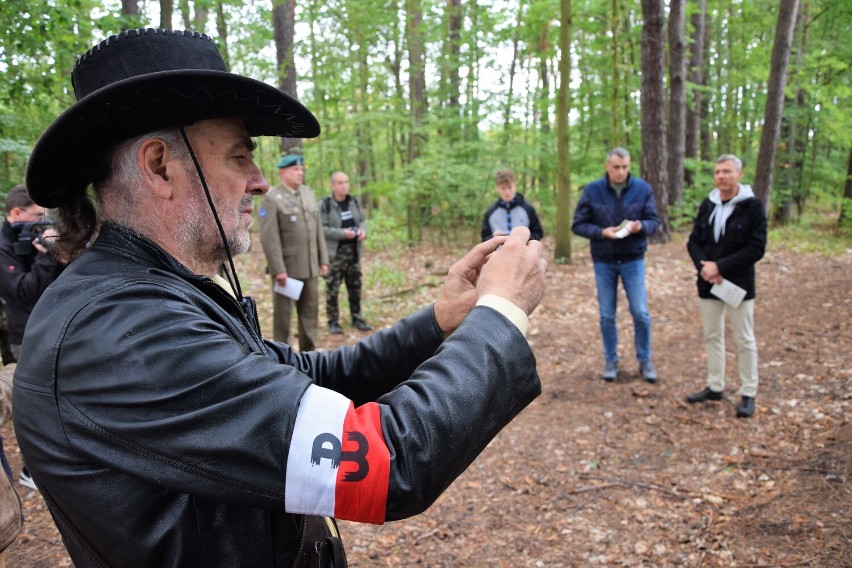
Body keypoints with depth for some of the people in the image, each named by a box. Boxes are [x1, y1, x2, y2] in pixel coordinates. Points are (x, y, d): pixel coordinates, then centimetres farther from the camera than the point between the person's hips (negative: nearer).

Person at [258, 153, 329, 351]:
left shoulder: (309, 194, 11)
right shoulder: (271, 198, -8)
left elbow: (318, 230, 13)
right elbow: (269, 237, -14)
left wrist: (323, 260, 9)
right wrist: (278, 269, -18)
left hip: (310, 267, 6)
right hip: (286, 268, -6)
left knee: (310, 312, 10)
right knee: (283, 313, 4)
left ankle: (309, 352, 21)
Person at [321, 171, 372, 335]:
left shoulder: (354, 201, 8)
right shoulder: (326, 204, -9)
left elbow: (362, 220, 16)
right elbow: (322, 229, -13)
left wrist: (362, 230, -7)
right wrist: (343, 233, -20)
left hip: (354, 251, 5)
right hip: (335, 253, -5)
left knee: (355, 287, 11)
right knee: (332, 289, -1)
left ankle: (357, 319, 23)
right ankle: (333, 322, 10)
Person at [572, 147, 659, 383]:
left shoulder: (643, 188, -5)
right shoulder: (592, 190, -6)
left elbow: (654, 221, -1)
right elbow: (578, 224, -5)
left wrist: (641, 226, -24)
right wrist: (602, 232, -21)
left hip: (633, 260, 0)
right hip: (604, 262, 0)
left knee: (640, 313, 1)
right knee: (607, 315, 8)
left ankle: (645, 360, 19)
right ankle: (610, 360, 23)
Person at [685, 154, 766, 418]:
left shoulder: (753, 206, -9)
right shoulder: (707, 205, 5)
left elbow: (757, 248, -14)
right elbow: (693, 241, 5)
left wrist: (720, 266, -20)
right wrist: (705, 267, -13)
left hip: (739, 284, -5)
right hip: (708, 283, 5)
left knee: (744, 339, 4)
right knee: (712, 335, 13)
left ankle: (748, 393, 15)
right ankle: (715, 387, 26)